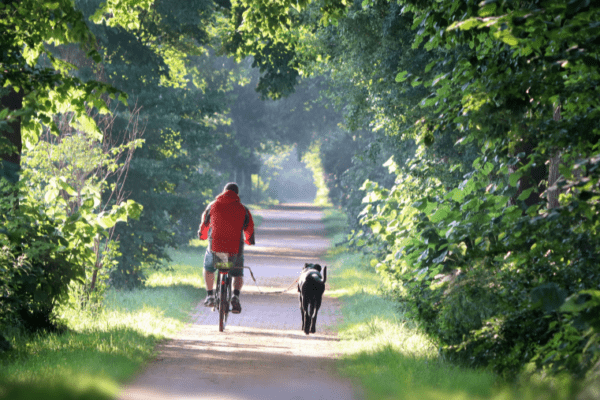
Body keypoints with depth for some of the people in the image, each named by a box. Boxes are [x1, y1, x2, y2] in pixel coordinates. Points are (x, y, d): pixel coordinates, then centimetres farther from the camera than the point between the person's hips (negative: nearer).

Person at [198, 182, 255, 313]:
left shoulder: (213, 205, 5)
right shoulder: (243, 209, 3)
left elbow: (204, 223, 19)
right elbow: (249, 228, 12)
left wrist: (202, 236, 40)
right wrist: (249, 240, 35)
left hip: (215, 246, 0)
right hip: (235, 248, 0)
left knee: (208, 268, 30)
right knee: (238, 274, 19)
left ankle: (210, 296, 23)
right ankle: (235, 296, -8)